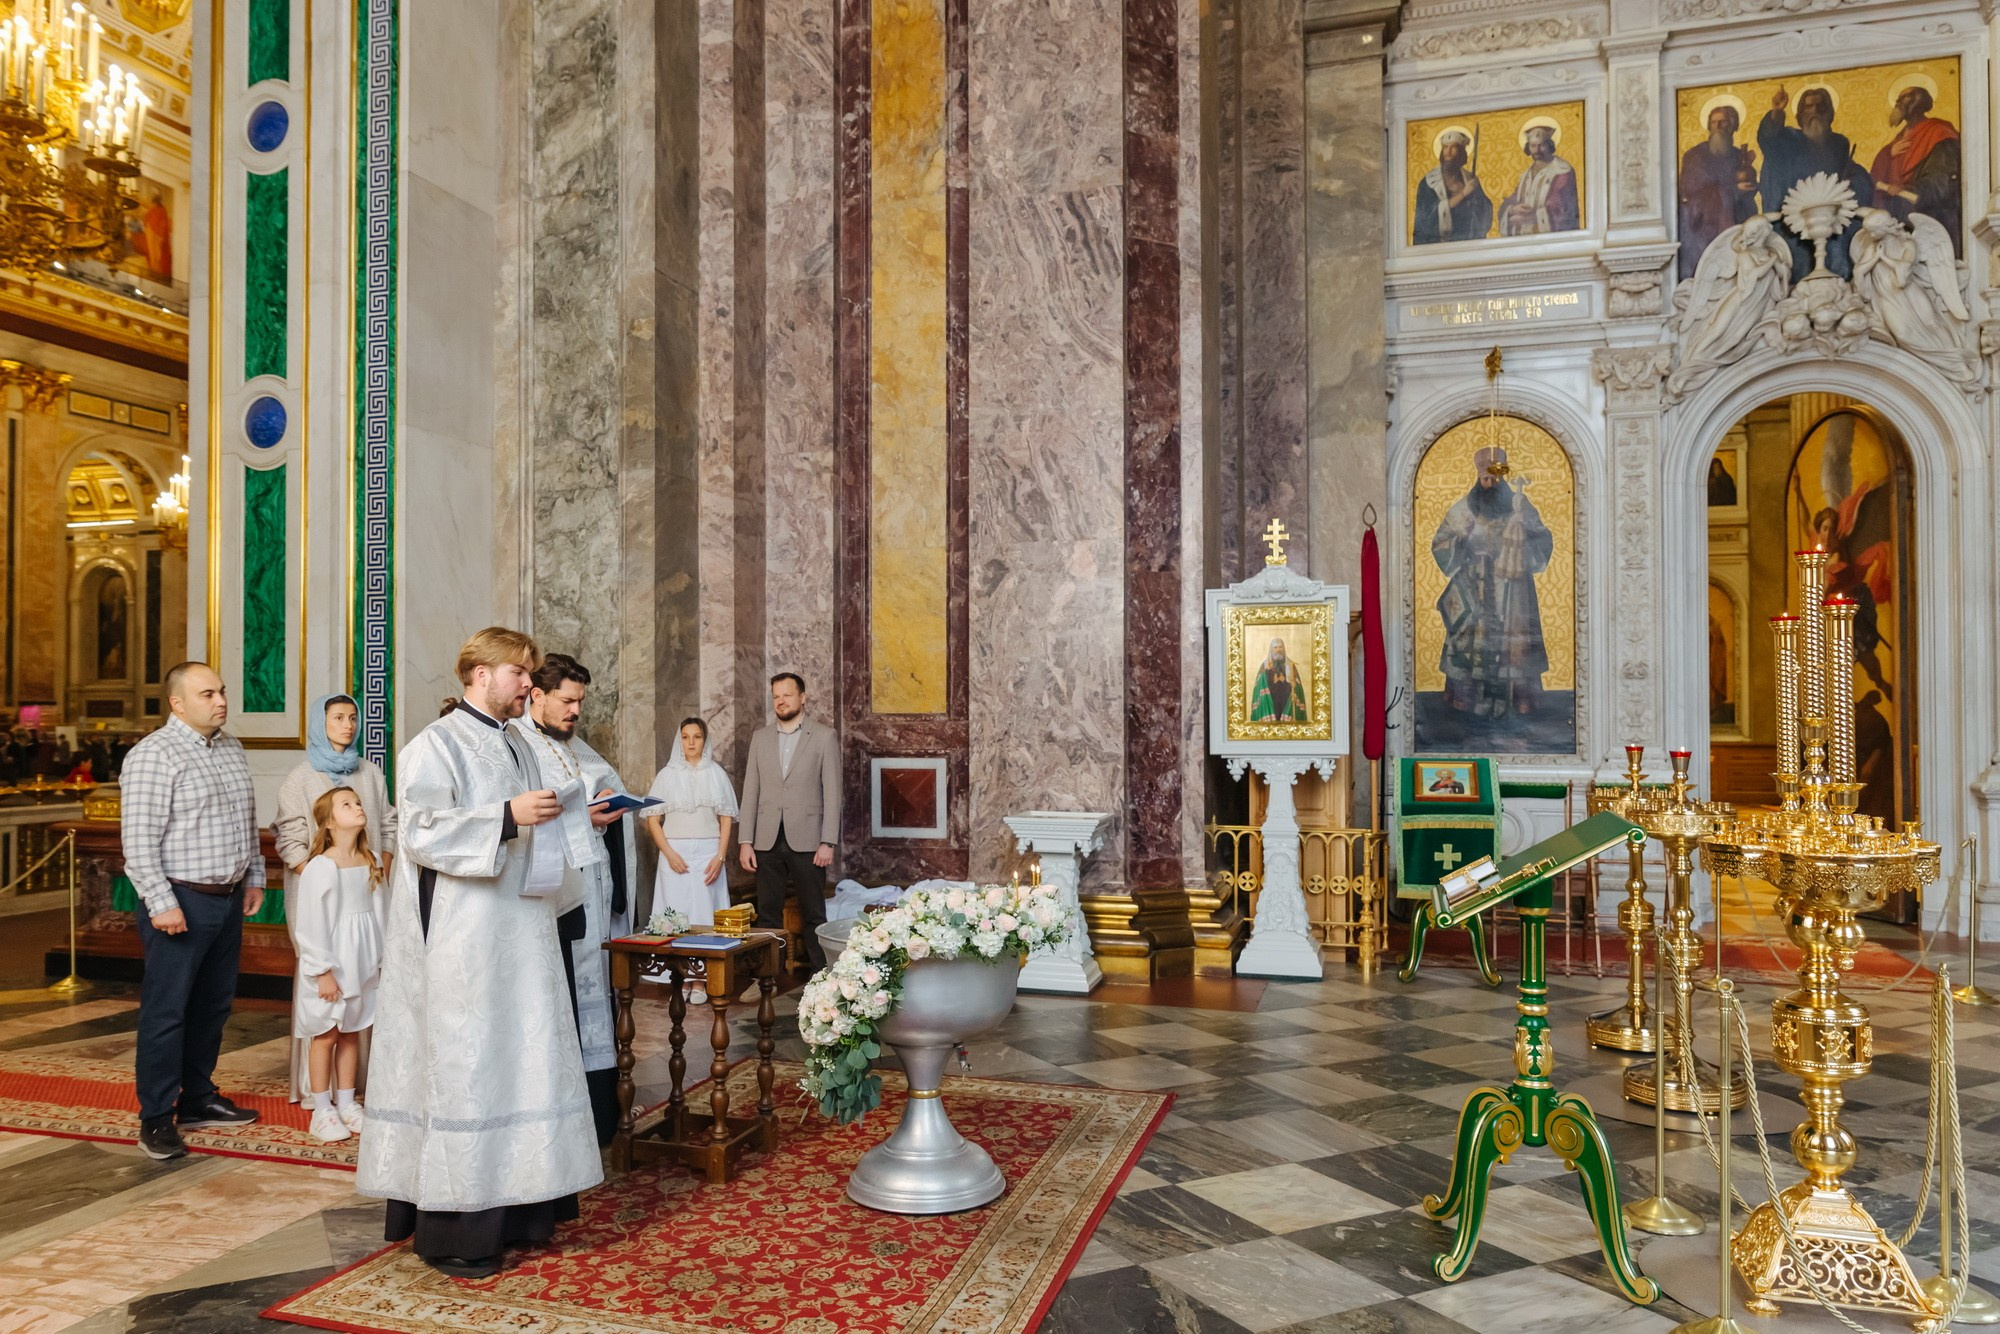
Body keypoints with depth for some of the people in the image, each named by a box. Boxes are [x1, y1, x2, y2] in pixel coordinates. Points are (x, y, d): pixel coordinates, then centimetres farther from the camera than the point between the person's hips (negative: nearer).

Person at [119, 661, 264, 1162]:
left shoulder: (230, 748, 12)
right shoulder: (153, 755, -13)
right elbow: (138, 839, -17)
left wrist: (254, 875, 18)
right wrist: (161, 903, -20)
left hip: (228, 899, 8)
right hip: (181, 902, -8)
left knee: (213, 1005, 16)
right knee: (166, 1011, -1)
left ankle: (198, 1099, 29)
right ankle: (156, 1119, 10)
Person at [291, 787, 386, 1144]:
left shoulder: (370, 863, 5)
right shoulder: (321, 866, -14)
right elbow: (311, 924, -15)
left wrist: (378, 960, 10)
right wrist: (323, 971, -15)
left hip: (361, 964, 6)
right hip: (329, 968, -6)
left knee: (351, 1033, 13)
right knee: (326, 1035, 4)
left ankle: (346, 1104, 24)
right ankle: (322, 1112, 14)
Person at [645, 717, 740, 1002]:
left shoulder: (716, 774, 4)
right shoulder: (667, 775, 4)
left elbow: (726, 819, 3)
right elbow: (652, 820, 2)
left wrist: (720, 857, -7)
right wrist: (669, 854, -9)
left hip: (708, 853, 0)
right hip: (675, 853, 0)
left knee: (704, 912, -1)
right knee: (677, 914, -1)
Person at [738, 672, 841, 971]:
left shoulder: (825, 736, 1)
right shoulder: (760, 737, 12)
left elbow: (832, 792, -3)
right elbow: (750, 791, 10)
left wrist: (828, 842, -10)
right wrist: (745, 841, 2)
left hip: (806, 841, -3)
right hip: (768, 841, 3)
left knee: (813, 915, 2)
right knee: (768, 914, 7)